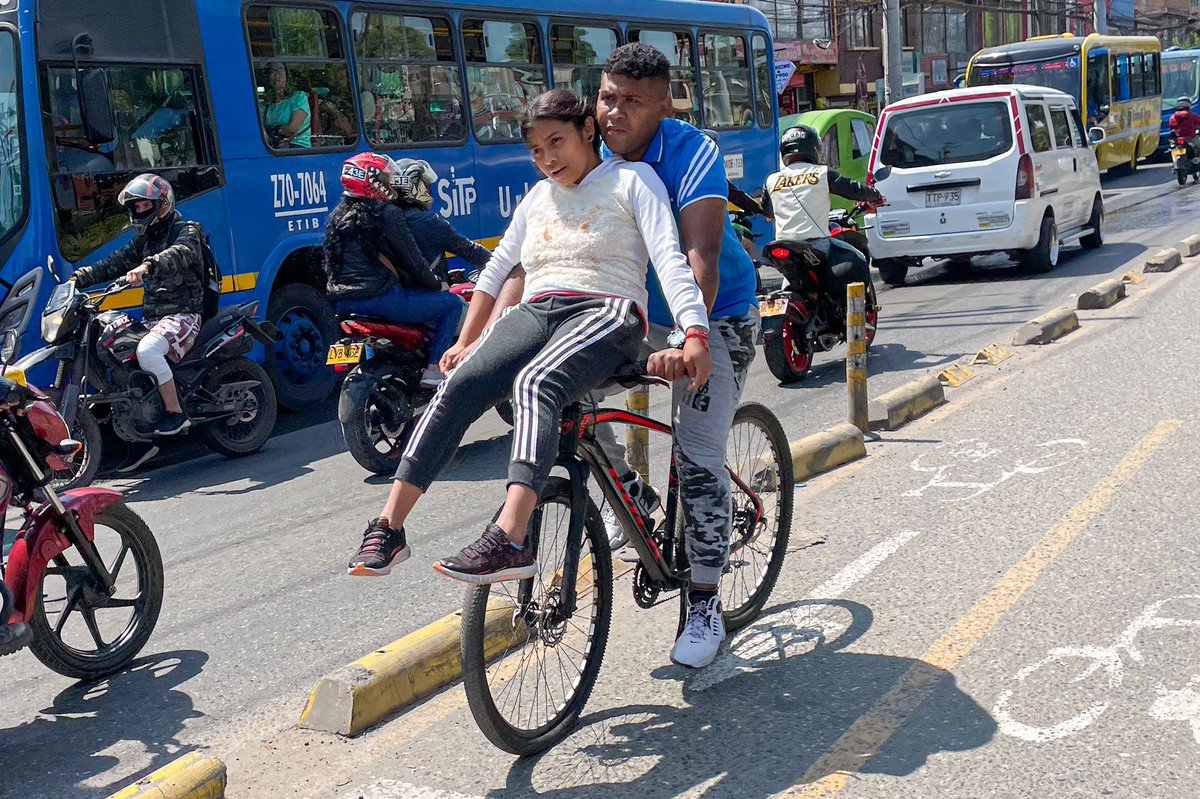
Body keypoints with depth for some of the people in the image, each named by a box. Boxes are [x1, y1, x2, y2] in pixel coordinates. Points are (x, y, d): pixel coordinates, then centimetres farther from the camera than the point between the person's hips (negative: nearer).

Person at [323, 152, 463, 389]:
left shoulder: (337, 216, 14)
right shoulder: (387, 214, -8)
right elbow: (412, 259, -7)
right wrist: (437, 284, 9)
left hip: (341, 303, 9)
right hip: (380, 297, -9)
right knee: (452, 303, 3)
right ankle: (434, 369, -7)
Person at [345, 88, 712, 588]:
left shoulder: (632, 179, 8)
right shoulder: (539, 196, 25)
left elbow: (670, 259, -6)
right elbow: (497, 268, 28)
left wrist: (695, 333, -22)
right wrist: (466, 341, 20)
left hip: (604, 313, -5)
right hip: (534, 313, 5)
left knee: (534, 384, -37)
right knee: (456, 387, -23)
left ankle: (509, 541, -50)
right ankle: (389, 527, -23)